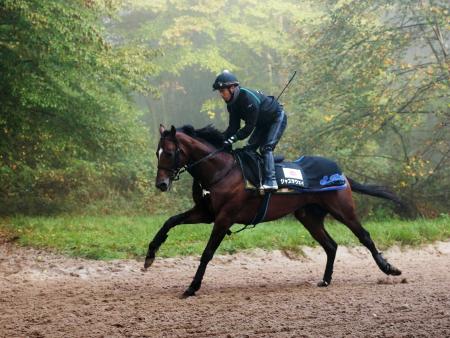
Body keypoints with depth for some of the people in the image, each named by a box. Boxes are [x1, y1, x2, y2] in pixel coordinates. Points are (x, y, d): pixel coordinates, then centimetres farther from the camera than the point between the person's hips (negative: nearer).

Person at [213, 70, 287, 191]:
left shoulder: (249, 98, -36)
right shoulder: (232, 103, -9)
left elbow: (250, 126, -35)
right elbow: (233, 126, -8)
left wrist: (234, 138, -41)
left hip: (277, 119, -9)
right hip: (263, 123, 9)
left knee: (266, 147, -21)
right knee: (250, 147, 3)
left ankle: (271, 181, -27)